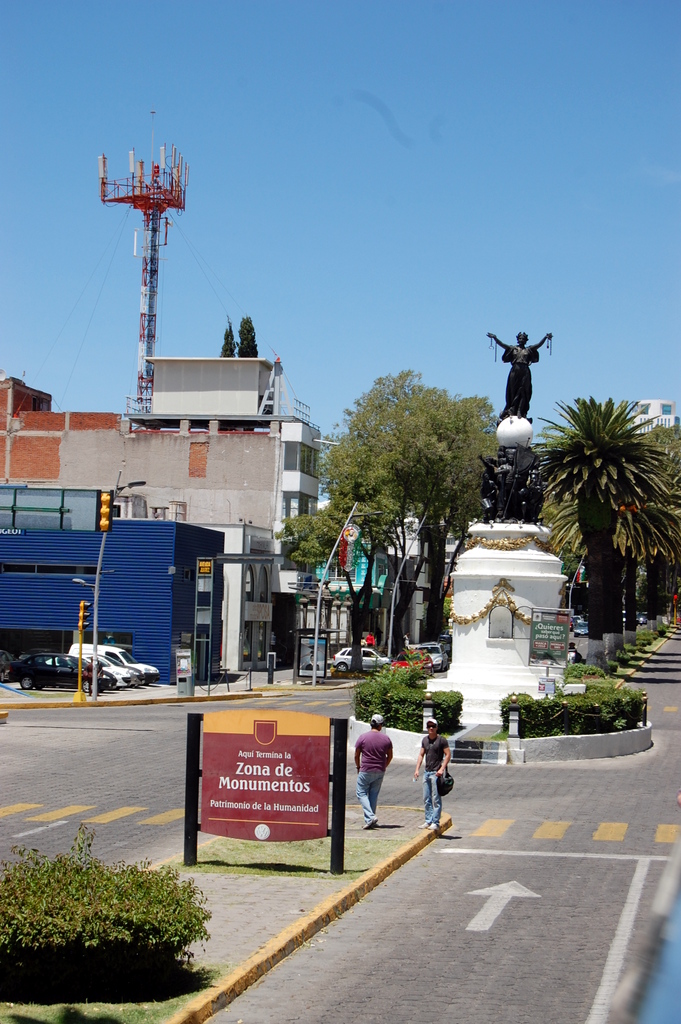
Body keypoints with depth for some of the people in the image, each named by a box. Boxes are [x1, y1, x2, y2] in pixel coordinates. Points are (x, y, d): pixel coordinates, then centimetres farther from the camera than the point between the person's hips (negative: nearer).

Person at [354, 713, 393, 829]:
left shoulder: (363, 737, -7)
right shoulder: (386, 738, 1)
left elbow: (356, 755, 0)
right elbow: (390, 756, 10)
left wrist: (358, 767, 15)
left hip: (366, 771, -4)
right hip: (380, 772, 4)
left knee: (361, 793, 4)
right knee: (374, 795, 12)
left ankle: (370, 817, -14)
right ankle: (370, 821, 13)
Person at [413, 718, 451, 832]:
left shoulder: (441, 740, -5)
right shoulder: (425, 740, 14)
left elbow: (448, 755, -7)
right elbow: (421, 755, 18)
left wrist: (442, 769, -16)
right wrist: (417, 769, 8)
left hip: (436, 773, -7)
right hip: (427, 772, 7)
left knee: (436, 799, -7)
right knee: (426, 799, 9)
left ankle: (435, 822, -6)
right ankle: (428, 821, 15)